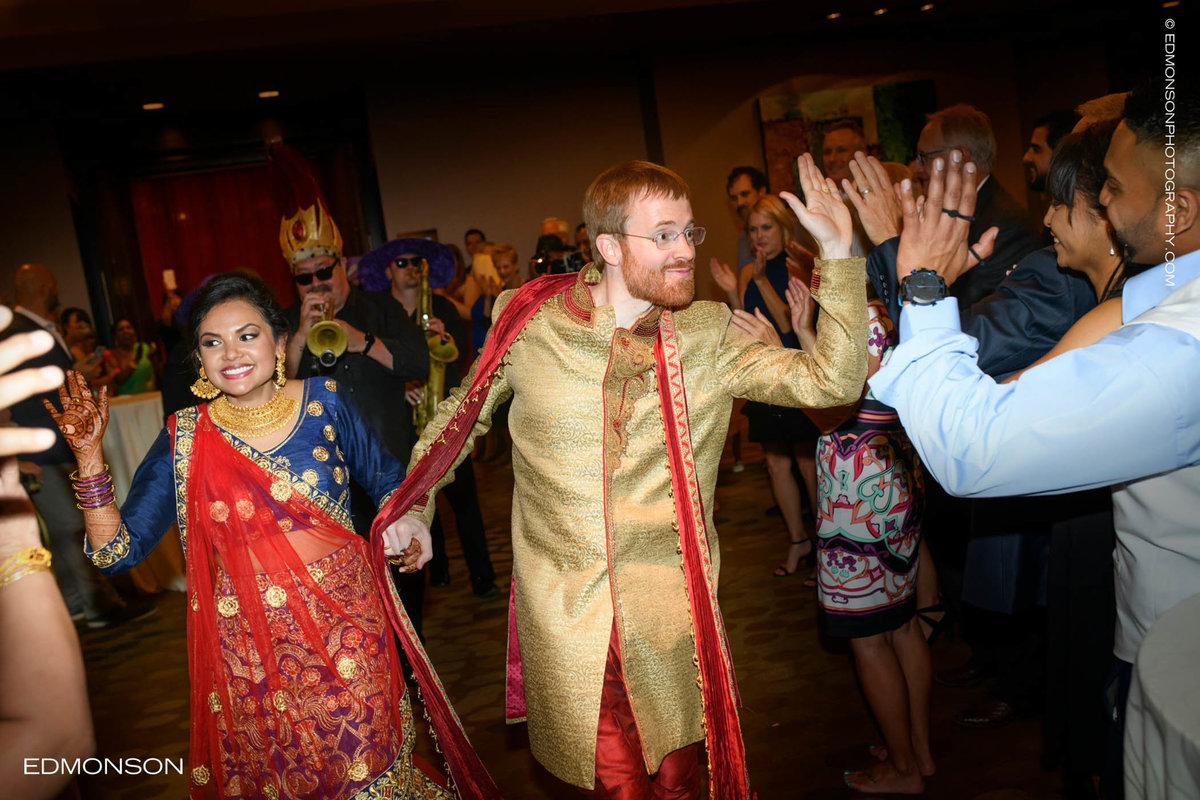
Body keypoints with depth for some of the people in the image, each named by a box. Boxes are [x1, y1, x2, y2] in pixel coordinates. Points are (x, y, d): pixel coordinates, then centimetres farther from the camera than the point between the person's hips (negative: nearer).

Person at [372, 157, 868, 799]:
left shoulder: (709, 336, -2)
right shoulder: (530, 320, -5)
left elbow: (830, 380, -8)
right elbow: (462, 413, 9)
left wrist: (837, 255, -14)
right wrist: (414, 505, 5)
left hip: (669, 604, 1)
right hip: (566, 611, -1)